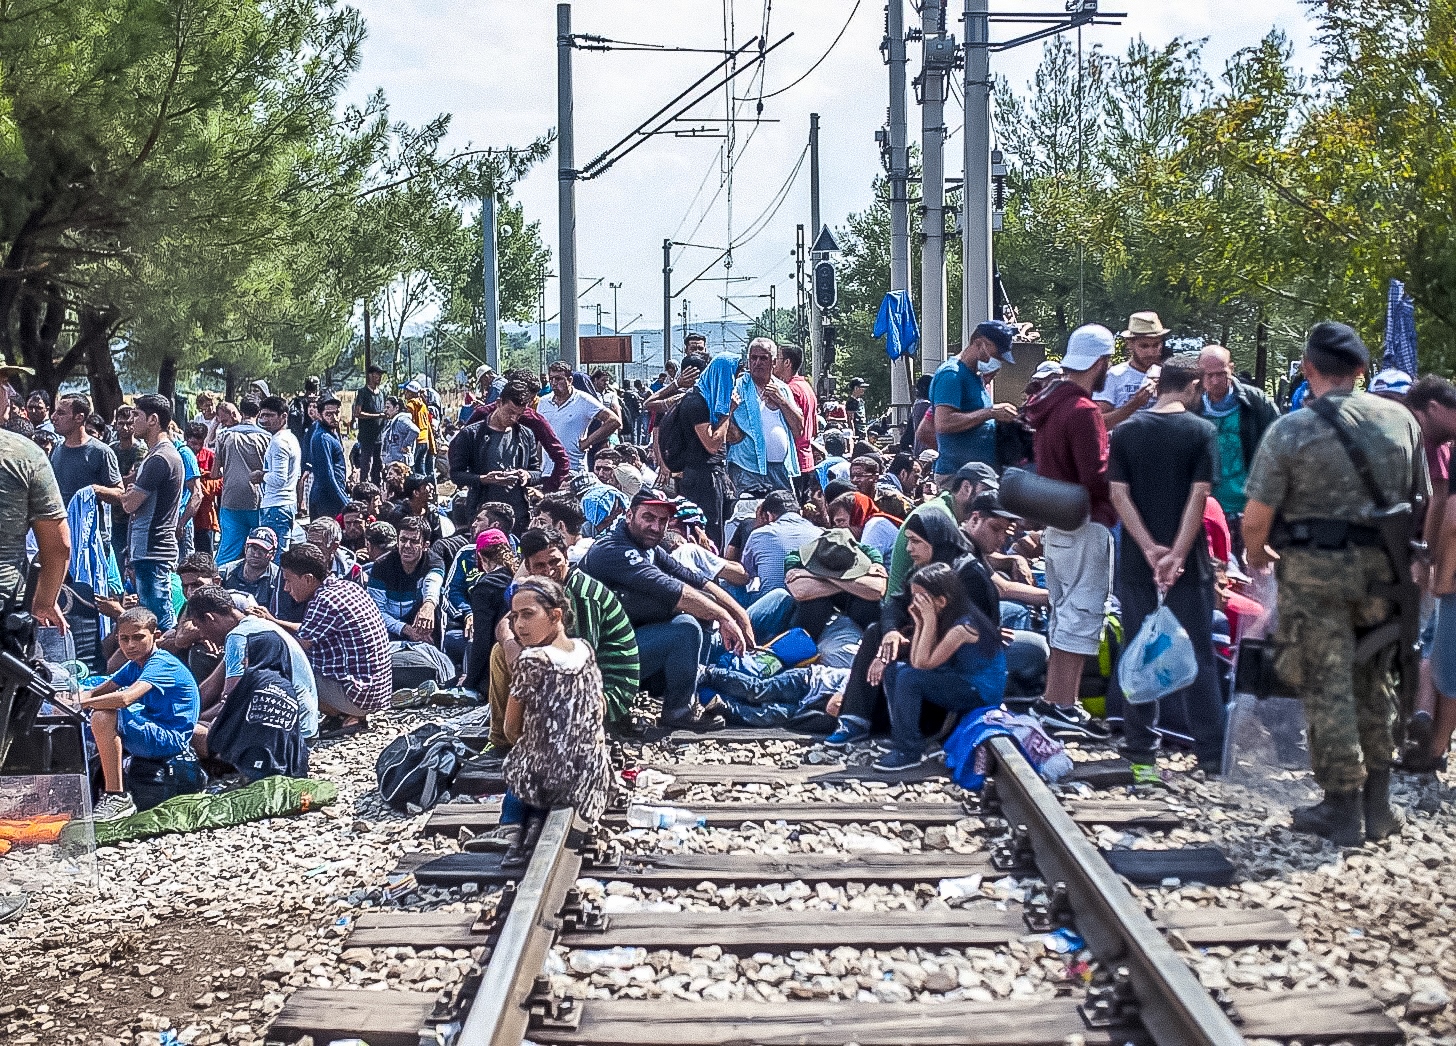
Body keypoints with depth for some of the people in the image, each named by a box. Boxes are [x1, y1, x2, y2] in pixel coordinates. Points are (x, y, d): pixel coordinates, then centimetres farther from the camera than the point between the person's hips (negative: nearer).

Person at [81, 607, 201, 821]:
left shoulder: (161, 663, -17)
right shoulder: (134, 666, 12)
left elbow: (126, 698, -32)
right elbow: (98, 692, 9)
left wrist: (83, 703, -25)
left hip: (170, 739, -10)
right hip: (150, 729, 10)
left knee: (103, 717, -29)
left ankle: (116, 796, -25)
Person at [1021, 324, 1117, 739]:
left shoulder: (1048, 403, 10)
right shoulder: (1084, 411, -18)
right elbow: (1097, 479, -23)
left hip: (1055, 522, 9)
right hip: (1085, 526, -9)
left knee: (1063, 615, 16)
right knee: (1082, 615, -4)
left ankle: (1051, 701, 20)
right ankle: (1063, 709, -3)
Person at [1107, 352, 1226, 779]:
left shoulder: (1125, 431, 3)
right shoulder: (1201, 431, -5)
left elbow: (1118, 493, -5)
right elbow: (1198, 495, -13)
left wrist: (1151, 549, -10)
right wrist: (1177, 555, -15)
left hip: (1136, 562, 2)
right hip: (1188, 562, -2)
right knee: (1198, 656, 5)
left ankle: (1142, 755, 12)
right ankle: (1212, 758, 6)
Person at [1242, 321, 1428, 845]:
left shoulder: (1290, 430, -11)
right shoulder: (1400, 420, 3)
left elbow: (1256, 515, -10)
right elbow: (1421, 502, 10)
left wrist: (1256, 553, 10)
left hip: (1314, 570, -4)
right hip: (1382, 568, 4)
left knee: (1328, 688, 4)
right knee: (1372, 684, 16)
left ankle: (1343, 810, 8)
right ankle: (1376, 805, 21)